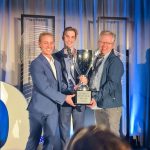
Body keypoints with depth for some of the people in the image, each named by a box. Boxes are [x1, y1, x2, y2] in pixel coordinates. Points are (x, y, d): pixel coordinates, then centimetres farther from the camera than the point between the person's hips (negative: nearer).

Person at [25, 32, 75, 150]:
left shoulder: (57, 63, 12)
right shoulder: (36, 63, -15)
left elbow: (59, 84, 12)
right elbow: (44, 87, -21)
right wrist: (64, 98, -18)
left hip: (53, 108, 8)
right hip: (39, 108, -7)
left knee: (50, 139, 14)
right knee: (34, 139, 5)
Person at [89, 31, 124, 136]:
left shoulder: (115, 61, -11)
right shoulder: (97, 58, 13)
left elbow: (112, 84, -19)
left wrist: (96, 97, -23)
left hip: (110, 105, -7)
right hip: (98, 103, 7)